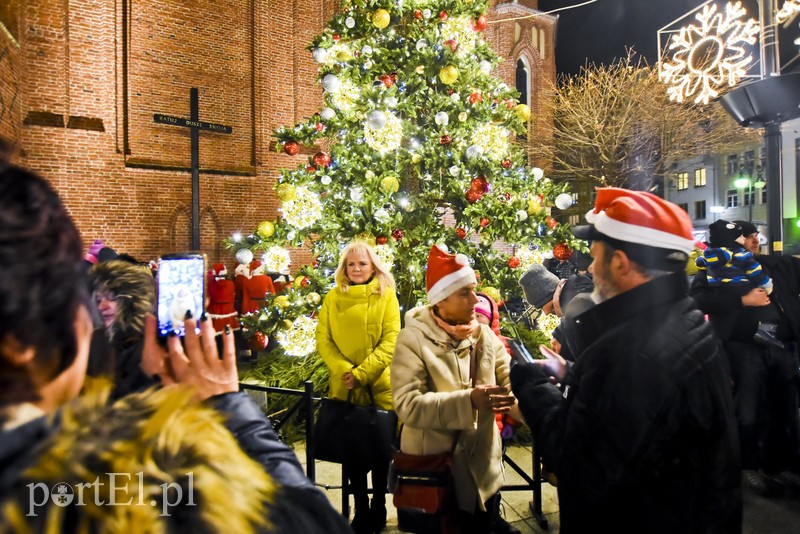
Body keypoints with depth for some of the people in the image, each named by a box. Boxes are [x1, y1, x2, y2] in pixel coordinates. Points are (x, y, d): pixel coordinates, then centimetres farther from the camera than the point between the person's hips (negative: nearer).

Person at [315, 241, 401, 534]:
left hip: (379, 386, -2)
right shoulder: (332, 298, 4)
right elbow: (322, 339, 0)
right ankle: (361, 508, 28)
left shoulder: (386, 296, -2)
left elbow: (391, 340, -9)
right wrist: (344, 370, -15)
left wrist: (362, 373, -17)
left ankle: (379, 506, 29)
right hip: (344, 387, 2)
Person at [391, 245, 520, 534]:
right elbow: (407, 404, -25)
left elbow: (511, 388, -7)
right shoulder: (413, 339, -15)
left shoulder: (485, 335, 0)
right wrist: (468, 400, -35)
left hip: (483, 470, 5)